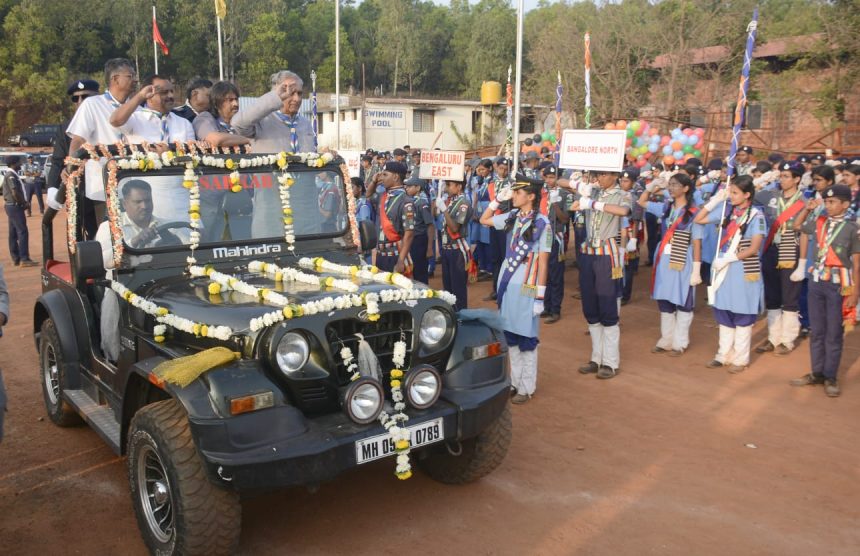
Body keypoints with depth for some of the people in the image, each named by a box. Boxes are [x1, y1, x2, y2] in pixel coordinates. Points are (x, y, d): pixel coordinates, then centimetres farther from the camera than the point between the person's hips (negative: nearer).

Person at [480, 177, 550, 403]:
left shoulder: (542, 222, -11)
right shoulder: (511, 217, 5)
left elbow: (543, 262, -11)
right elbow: (484, 220, 20)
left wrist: (540, 297, -13)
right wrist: (497, 199, 5)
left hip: (527, 284, -6)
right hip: (506, 280, 6)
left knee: (526, 337, 4)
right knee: (510, 335, 13)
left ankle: (527, 387, 17)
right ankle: (515, 382, 26)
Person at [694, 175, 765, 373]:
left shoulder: (756, 215, -10)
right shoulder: (726, 209, 3)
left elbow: (754, 248, -15)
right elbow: (698, 219, 6)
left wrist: (728, 259, -18)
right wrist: (715, 200, -3)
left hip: (744, 270, -5)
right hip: (724, 268, 5)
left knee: (742, 316, 6)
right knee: (723, 313, 12)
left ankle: (740, 359, 17)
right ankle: (724, 354, 24)